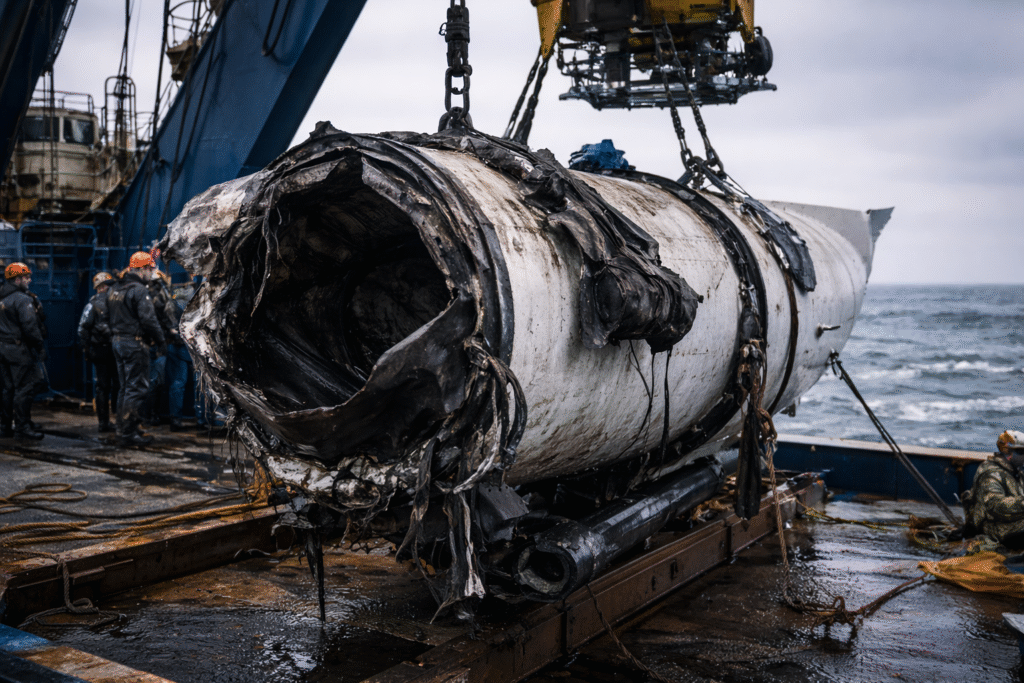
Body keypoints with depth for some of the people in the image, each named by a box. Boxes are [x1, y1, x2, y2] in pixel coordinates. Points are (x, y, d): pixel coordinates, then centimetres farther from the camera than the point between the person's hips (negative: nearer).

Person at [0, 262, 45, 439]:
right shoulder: (22, 299, -14)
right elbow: (30, 326, -20)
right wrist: (40, 346, -13)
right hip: (19, 349, -9)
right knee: (25, 388, -5)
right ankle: (22, 427, -4)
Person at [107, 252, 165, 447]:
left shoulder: (115, 290, 15)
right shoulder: (139, 290, -15)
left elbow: (110, 318, 18)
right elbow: (148, 319, -20)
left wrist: (116, 337, 20)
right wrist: (159, 340, -9)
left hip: (118, 342, 9)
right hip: (135, 344, -9)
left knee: (125, 387, 17)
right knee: (136, 389, -5)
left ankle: (123, 429, 23)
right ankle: (129, 433, -4)